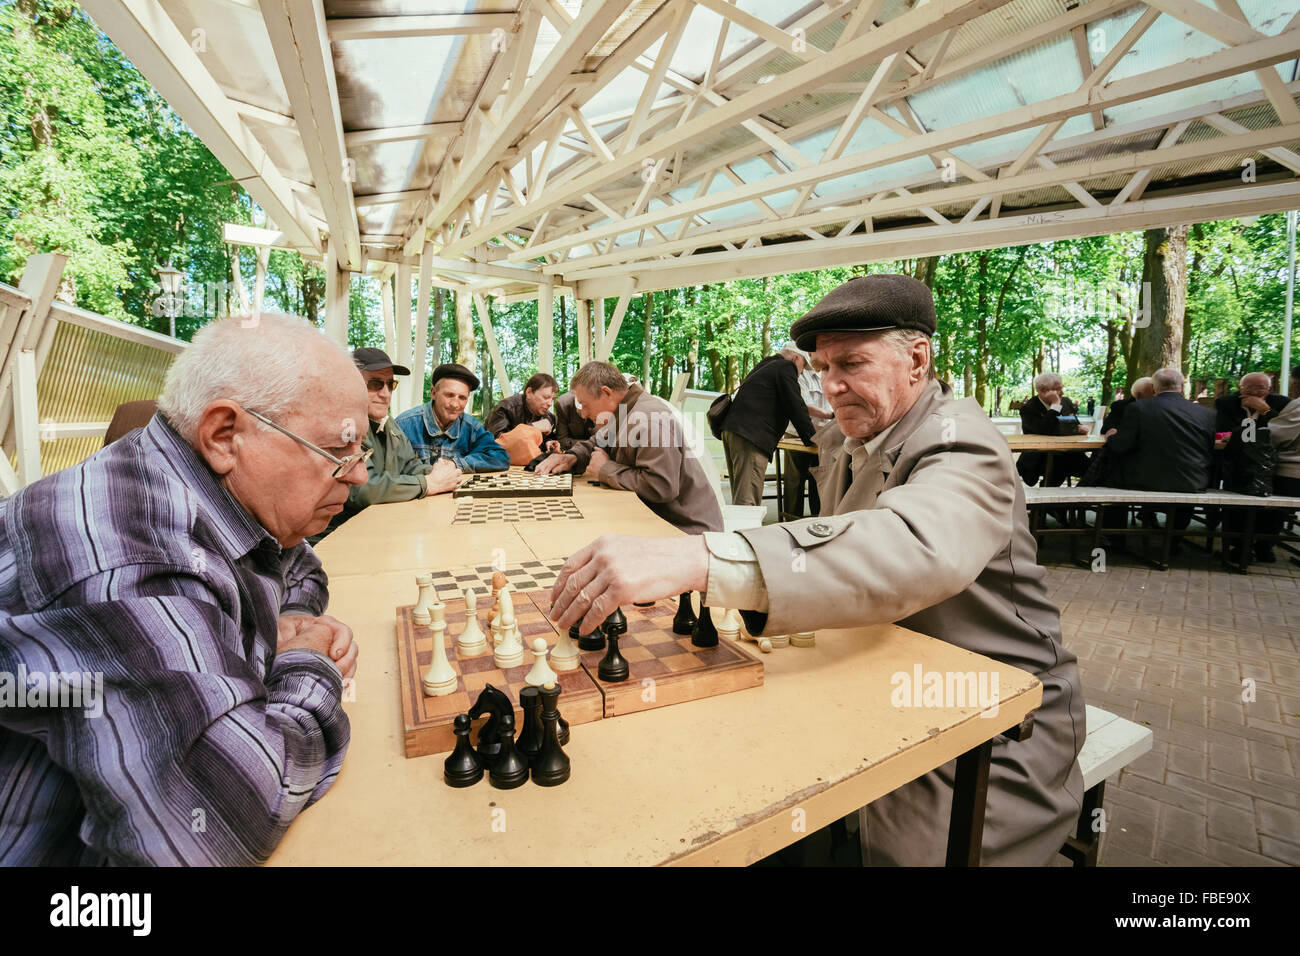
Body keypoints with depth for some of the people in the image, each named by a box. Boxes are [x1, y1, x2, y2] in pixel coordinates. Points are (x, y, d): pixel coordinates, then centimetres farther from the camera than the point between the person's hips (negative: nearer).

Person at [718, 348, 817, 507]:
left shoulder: (764, 367, 31)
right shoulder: (786, 367, 2)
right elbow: (796, 406, -4)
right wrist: (812, 440, 1)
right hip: (750, 437, -10)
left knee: (739, 496, 11)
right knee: (747, 500, -14)